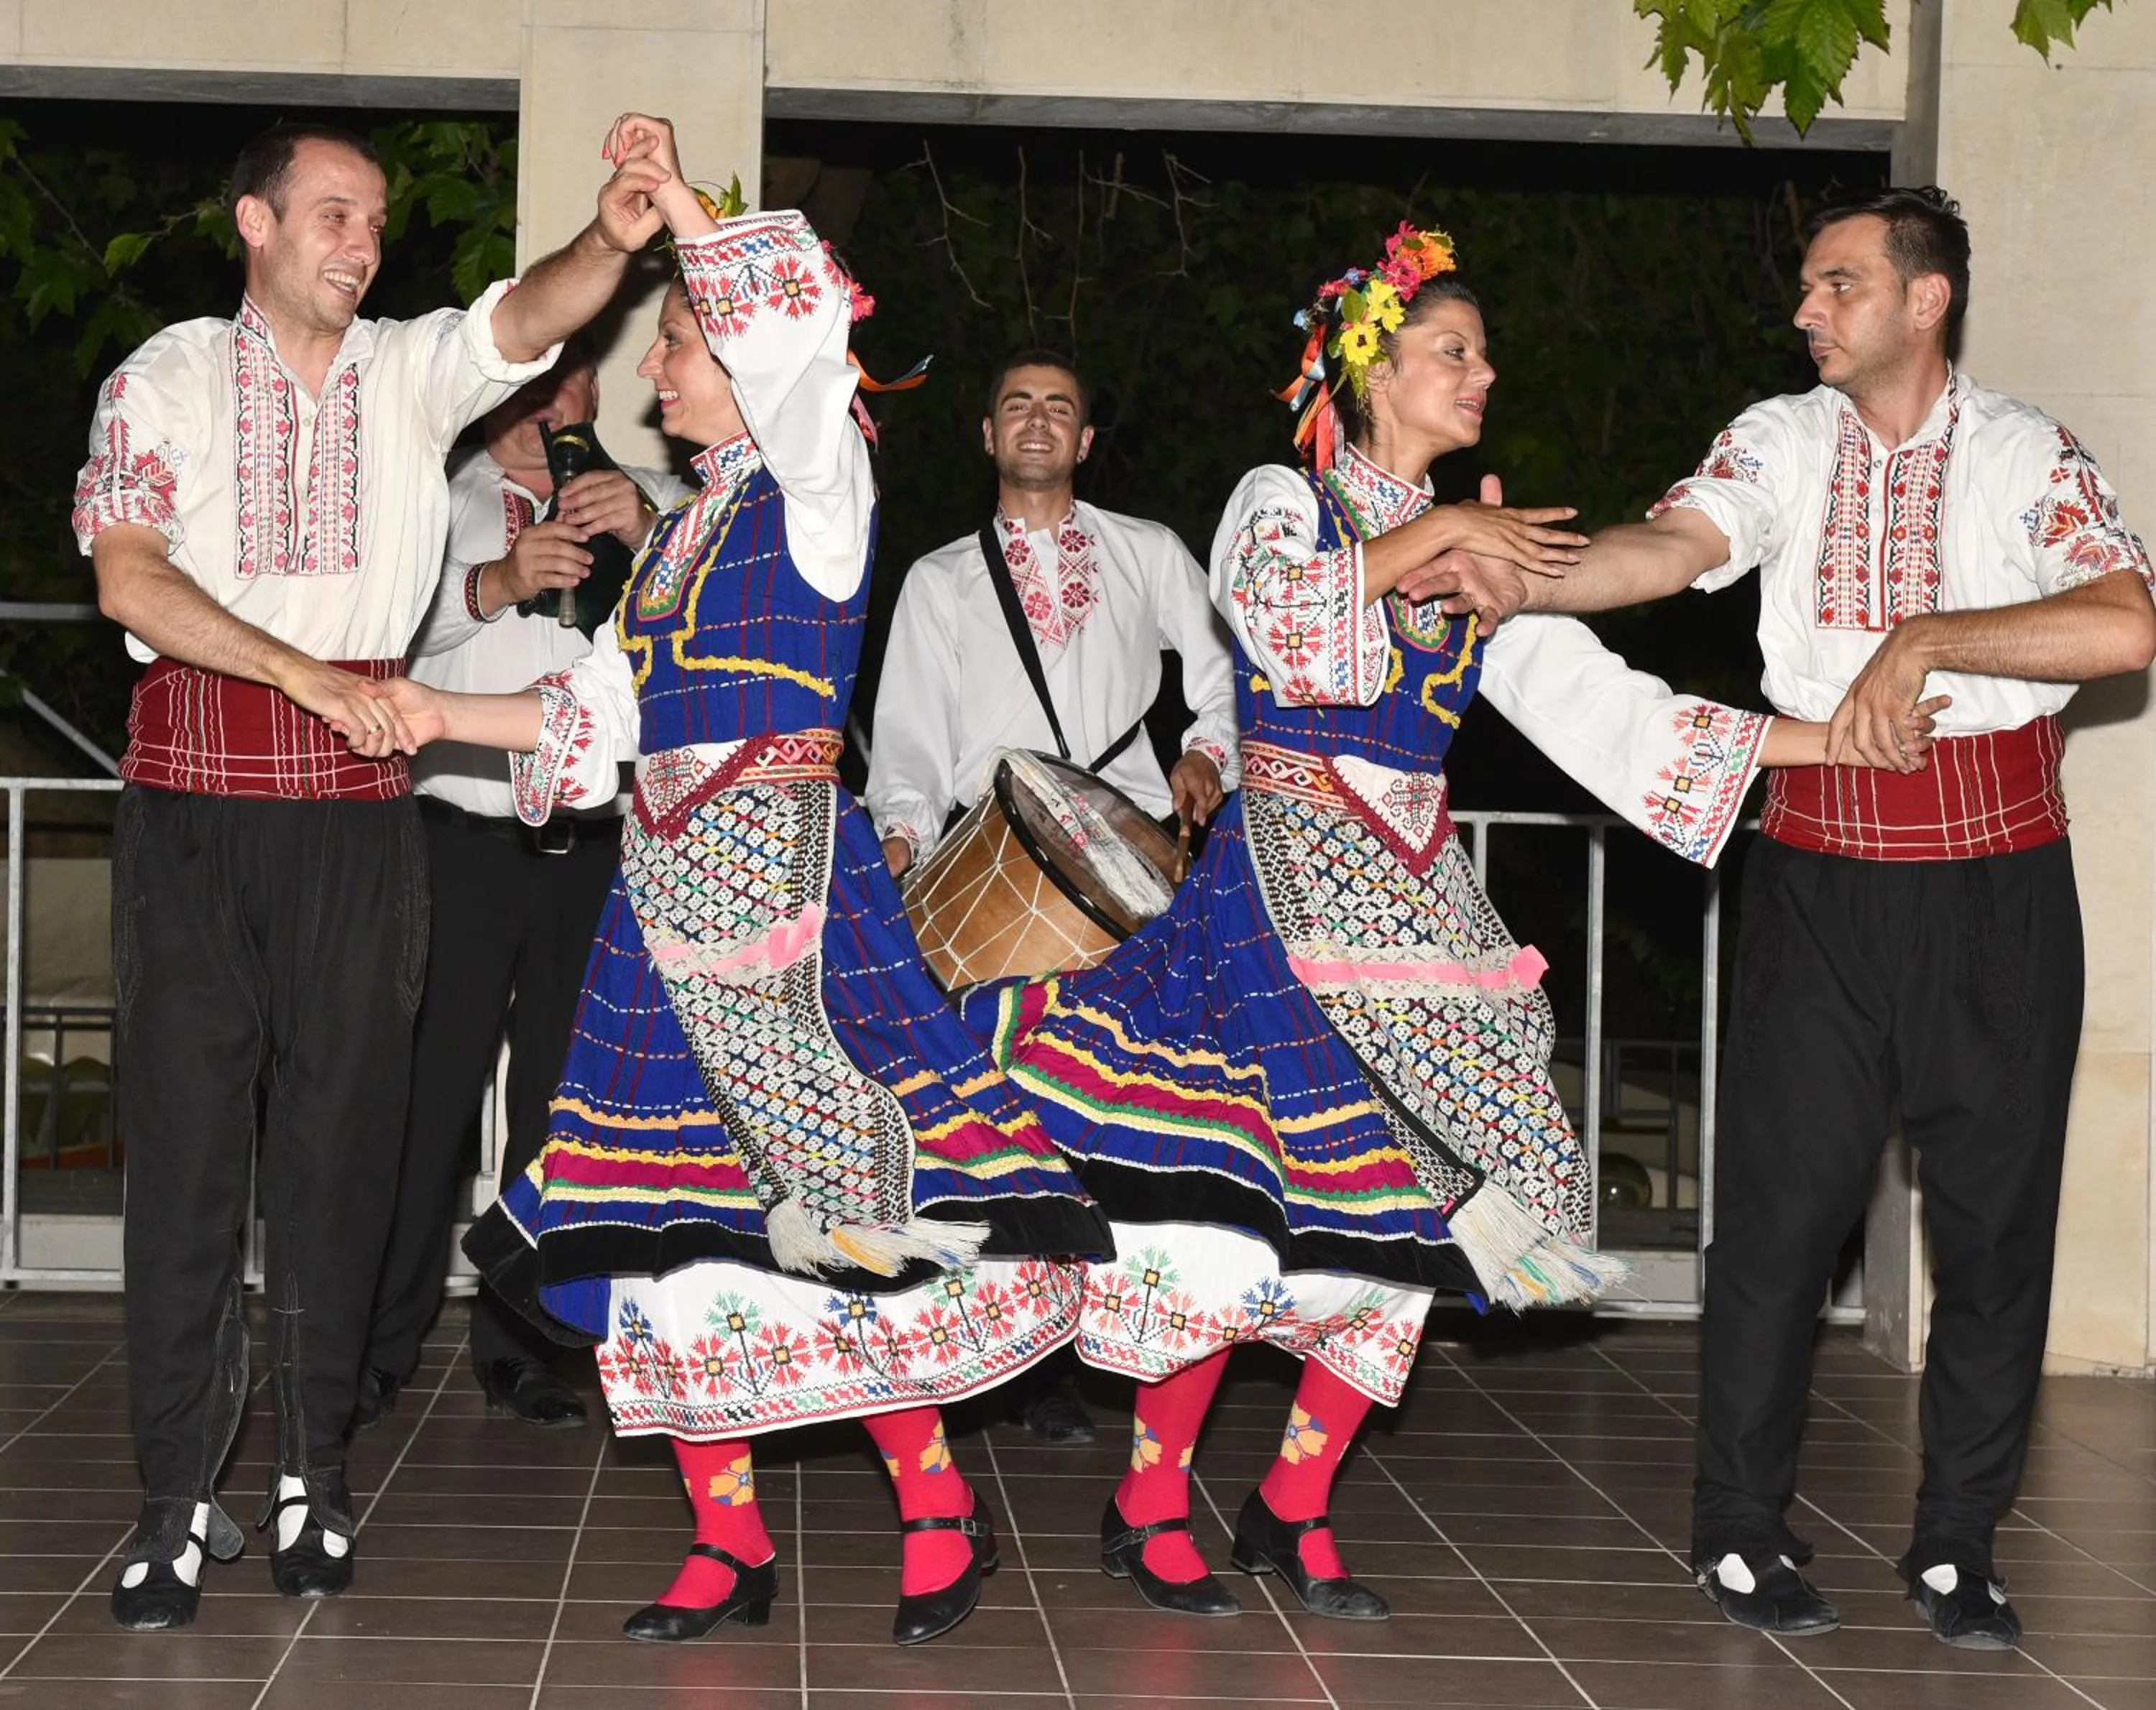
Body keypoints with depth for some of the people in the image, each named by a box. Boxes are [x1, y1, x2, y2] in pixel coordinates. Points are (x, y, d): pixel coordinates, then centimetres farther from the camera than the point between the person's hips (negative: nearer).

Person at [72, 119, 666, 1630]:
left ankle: (316, 1474, 13)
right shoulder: (166, 378, 6)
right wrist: (303, 670, -15)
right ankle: (180, 1496, 3)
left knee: (341, 1134, 3)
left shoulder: (414, 372, 11)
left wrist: (611, 240, -29)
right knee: (187, 1130, -2)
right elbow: (128, 576, -5)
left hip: (359, 799, 2)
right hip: (194, 786, -1)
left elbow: (530, 316, -8)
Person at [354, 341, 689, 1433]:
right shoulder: (437, 502, 10)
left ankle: (520, 1345, 16)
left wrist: (647, 530, -25)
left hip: (600, 841, 2)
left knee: (563, 1101, 7)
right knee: (429, 1094, -5)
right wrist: (494, 584, -26)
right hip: (463, 838, -2)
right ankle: (375, 1350, 2)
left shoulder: (650, 502, 13)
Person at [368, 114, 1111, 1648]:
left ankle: (942, 1510, 7)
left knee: (834, 1196, -7)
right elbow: (602, 709, 21)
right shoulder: (684, 525, 19)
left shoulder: (814, 483, -2)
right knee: (673, 1214, 5)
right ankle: (730, 1544, 12)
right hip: (670, 877, 8)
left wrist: (680, 204, -16)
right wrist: (440, 714, 16)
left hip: (780, 865, -8)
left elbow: (804, 320, -21)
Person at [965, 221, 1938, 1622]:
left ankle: (1295, 1508, 12)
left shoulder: (1481, 550, 17)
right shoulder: (1282, 501, 2)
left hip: (1417, 899, 6)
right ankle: (1149, 1505, 2)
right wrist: (1428, 536, -20)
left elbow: (1598, 703, 9)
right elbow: (1279, 618, -20)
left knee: (1401, 1212, 1)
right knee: (1243, 1195, -11)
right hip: (1281, 887, -6)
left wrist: (1821, 739, 3)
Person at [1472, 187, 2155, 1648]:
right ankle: (1743, 1531, 14)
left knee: (1996, 1212, 5)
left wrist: (1924, 638, -21)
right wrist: (1517, 581, -28)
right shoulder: (1785, 441, 5)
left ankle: (1959, 1549, 17)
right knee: (1782, 1199, 2)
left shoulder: (2028, 457, -3)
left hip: (1997, 873, -1)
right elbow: (1672, 551, -12)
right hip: (1824, 868, 1)